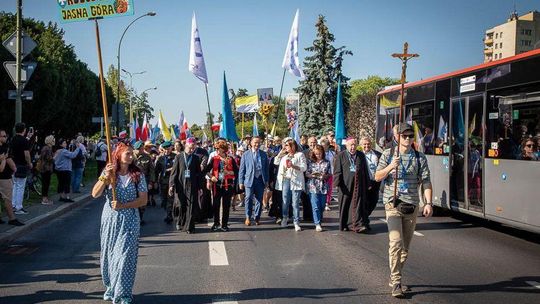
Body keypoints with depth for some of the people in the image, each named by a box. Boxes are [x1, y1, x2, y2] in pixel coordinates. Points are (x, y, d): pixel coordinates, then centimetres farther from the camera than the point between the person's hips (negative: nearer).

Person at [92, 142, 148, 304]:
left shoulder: (137, 175, -3)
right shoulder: (108, 173, 0)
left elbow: (143, 200, -6)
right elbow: (95, 194, -10)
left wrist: (123, 205, -16)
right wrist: (105, 177, -22)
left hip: (129, 220, -2)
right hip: (110, 219, 2)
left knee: (125, 255, -6)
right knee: (109, 254, 10)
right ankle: (111, 287, 28)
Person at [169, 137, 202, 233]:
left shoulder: (196, 158, 7)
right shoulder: (179, 157, 3)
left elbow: (198, 173, 9)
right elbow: (174, 171, 1)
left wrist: (199, 187, 6)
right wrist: (171, 185, -6)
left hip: (192, 186, 1)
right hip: (180, 185, -1)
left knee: (191, 206, -3)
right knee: (180, 205, 2)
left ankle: (189, 227, 3)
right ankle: (179, 223, 25)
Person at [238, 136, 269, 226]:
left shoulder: (264, 154, 10)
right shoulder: (246, 154, 3)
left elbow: (266, 168, 13)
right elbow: (242, 169, 2)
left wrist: (267, 180, 7)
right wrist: (241, 181, -3)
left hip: (260, 180, 3)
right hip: (249, 180, -2)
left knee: (259, 199, 5)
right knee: (249, 198, -9)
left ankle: (257, 217, 15)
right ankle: (248, 217, 2)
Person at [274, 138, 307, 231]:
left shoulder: (300, 155, 2)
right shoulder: (284, 155, 19)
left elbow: (304, 167, -6)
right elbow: (275, 162, 16)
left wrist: (293, 166, -19)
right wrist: (281, 152, 9)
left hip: (296, 181, -5)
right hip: (285, 180, 5)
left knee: (295, 203, -5)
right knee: (285, 201, 9)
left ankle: (296, 222, -1)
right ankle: (285, 218, 28)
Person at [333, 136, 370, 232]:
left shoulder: (361, 155, 12)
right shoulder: (341, 156, 4)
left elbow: (365, 171, 15)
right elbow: (337, 171, 0)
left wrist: (367, 184, 12)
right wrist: (338, 183, -10)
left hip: (358, 185, 2)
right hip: (346, 185, -1)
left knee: (358, 204, -5)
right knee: (346, 204, 4)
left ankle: (358, 224, -8)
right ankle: (345, 225, 14)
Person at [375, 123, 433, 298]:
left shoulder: (419, 157, 5)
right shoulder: (388, 155, 3)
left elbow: (426, 182, 0)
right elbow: (377, 177, 2)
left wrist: (428, 203, -12)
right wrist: (390, 167, -16)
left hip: (412, 206, 3)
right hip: (393, 204, -3)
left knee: (405, 247, 11)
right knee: (396, 242, -16)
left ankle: (394, 277, 27)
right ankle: (396, 282, -11)